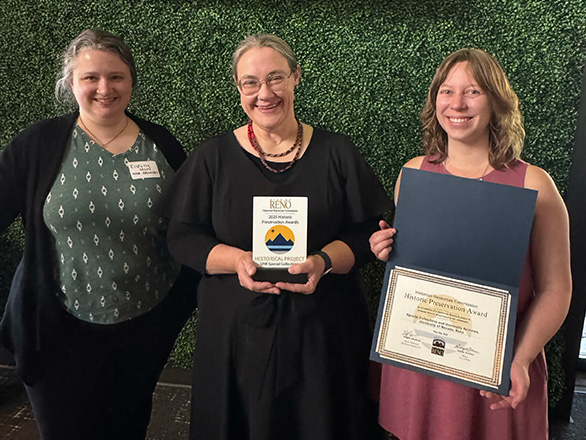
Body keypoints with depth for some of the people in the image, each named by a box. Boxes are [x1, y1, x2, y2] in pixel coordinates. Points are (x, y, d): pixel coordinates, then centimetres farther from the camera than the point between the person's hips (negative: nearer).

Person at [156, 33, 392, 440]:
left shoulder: (337, 153, 2)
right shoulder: (213, 157, 2)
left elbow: (366, 232, 1)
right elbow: (182, 237, 0)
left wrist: (324, 261, -19)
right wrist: (239, 260, -18)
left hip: (323, 330, 1)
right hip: (236, 331, 0)